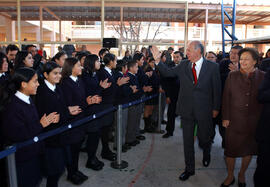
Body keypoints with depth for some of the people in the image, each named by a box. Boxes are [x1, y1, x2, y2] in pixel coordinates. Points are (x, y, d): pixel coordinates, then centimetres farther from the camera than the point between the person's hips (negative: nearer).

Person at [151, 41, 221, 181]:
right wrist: (158, 60, -6)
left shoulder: (212, 67, -6)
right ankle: (189, 169, 28)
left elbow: (217, 89, -2)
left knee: (204, 139, 13)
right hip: (186, 110, 2)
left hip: (204, 111, -2)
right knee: (187, 141, 11)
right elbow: (168, 72, 6)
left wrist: (216, 108, -1)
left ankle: (206, 153, 50)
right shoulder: (183, 65, 1)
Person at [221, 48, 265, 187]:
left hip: (254, 122, 1)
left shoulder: (262, 76, 0)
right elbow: (226, 97, 1)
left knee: (249, 149, 13)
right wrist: (225, 117, -3)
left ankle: (242, 174, 36)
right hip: (234, 120, -1)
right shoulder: (232, 76, 0)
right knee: (231, 149, 4)